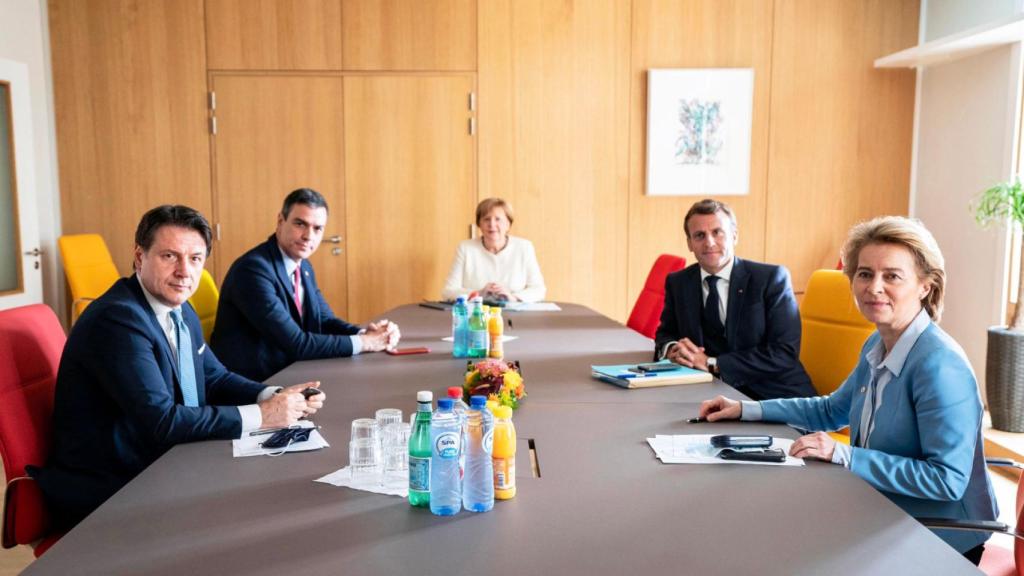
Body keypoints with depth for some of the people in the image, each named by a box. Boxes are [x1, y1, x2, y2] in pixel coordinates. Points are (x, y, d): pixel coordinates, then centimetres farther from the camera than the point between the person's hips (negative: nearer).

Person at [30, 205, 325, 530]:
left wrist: (277, 397, -6)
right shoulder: (117, 318, -21)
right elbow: (161, 422, -27)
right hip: (105, 492, -8)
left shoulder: (181, 312, 7)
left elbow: (215, 379, 12)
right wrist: (260, 415, -22)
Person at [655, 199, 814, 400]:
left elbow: (784, 353, -13)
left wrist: (713, 364, -18)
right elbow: (665, 333, 17)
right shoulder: (677, 283, 6)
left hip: (775, 396, -4)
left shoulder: (771, 278, -6)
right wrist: (672, 349, -8)